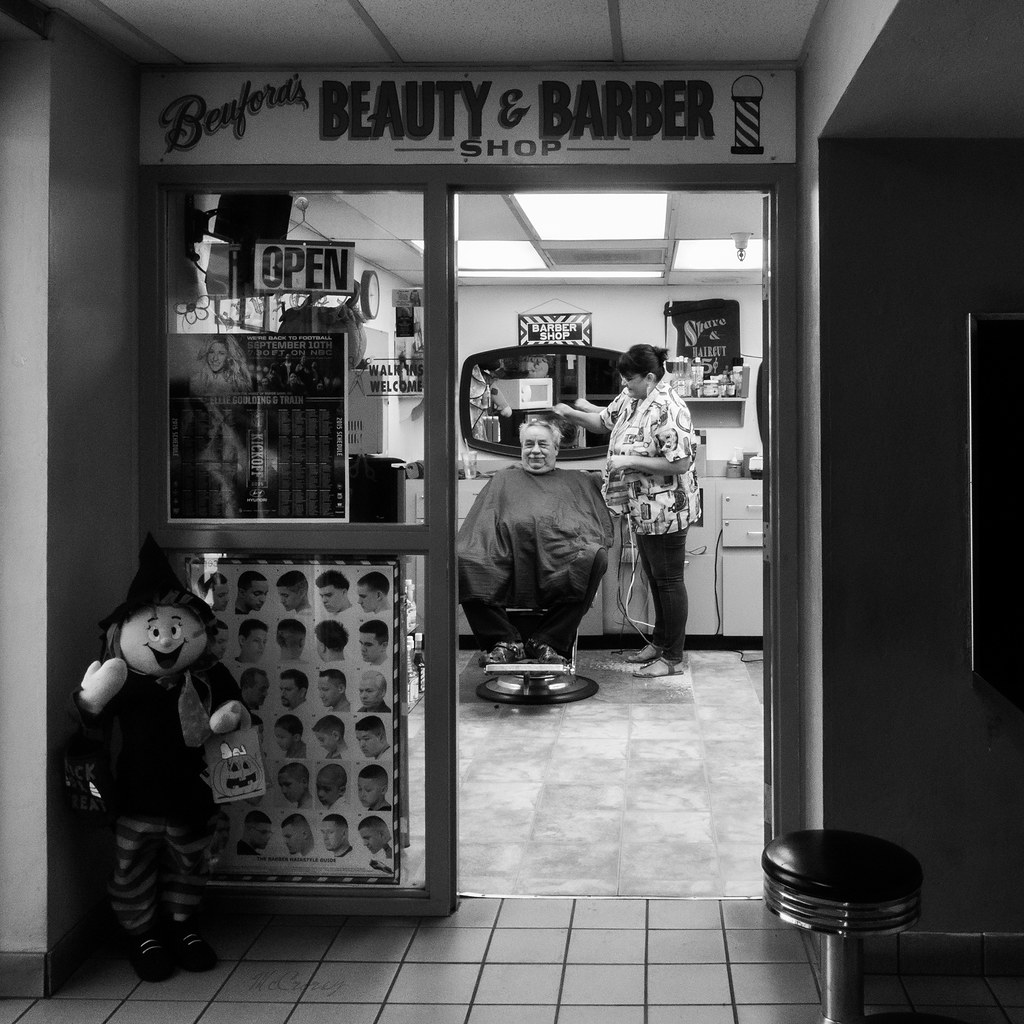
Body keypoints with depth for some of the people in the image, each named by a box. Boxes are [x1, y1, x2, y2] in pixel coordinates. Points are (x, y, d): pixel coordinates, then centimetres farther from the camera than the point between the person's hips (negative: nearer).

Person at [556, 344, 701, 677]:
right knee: (654, 577, 19)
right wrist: (570, 413, 4)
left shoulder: (668, 410, -23)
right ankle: (660, 641, 33)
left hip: (665, 509, -10)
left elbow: (680, 463, -26)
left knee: (668, 580, 0)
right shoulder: (630, 398, 5)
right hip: (644, 509, 10)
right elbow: (604, 421, 21)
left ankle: (673, 658, 10)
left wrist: (630, 461, -23)